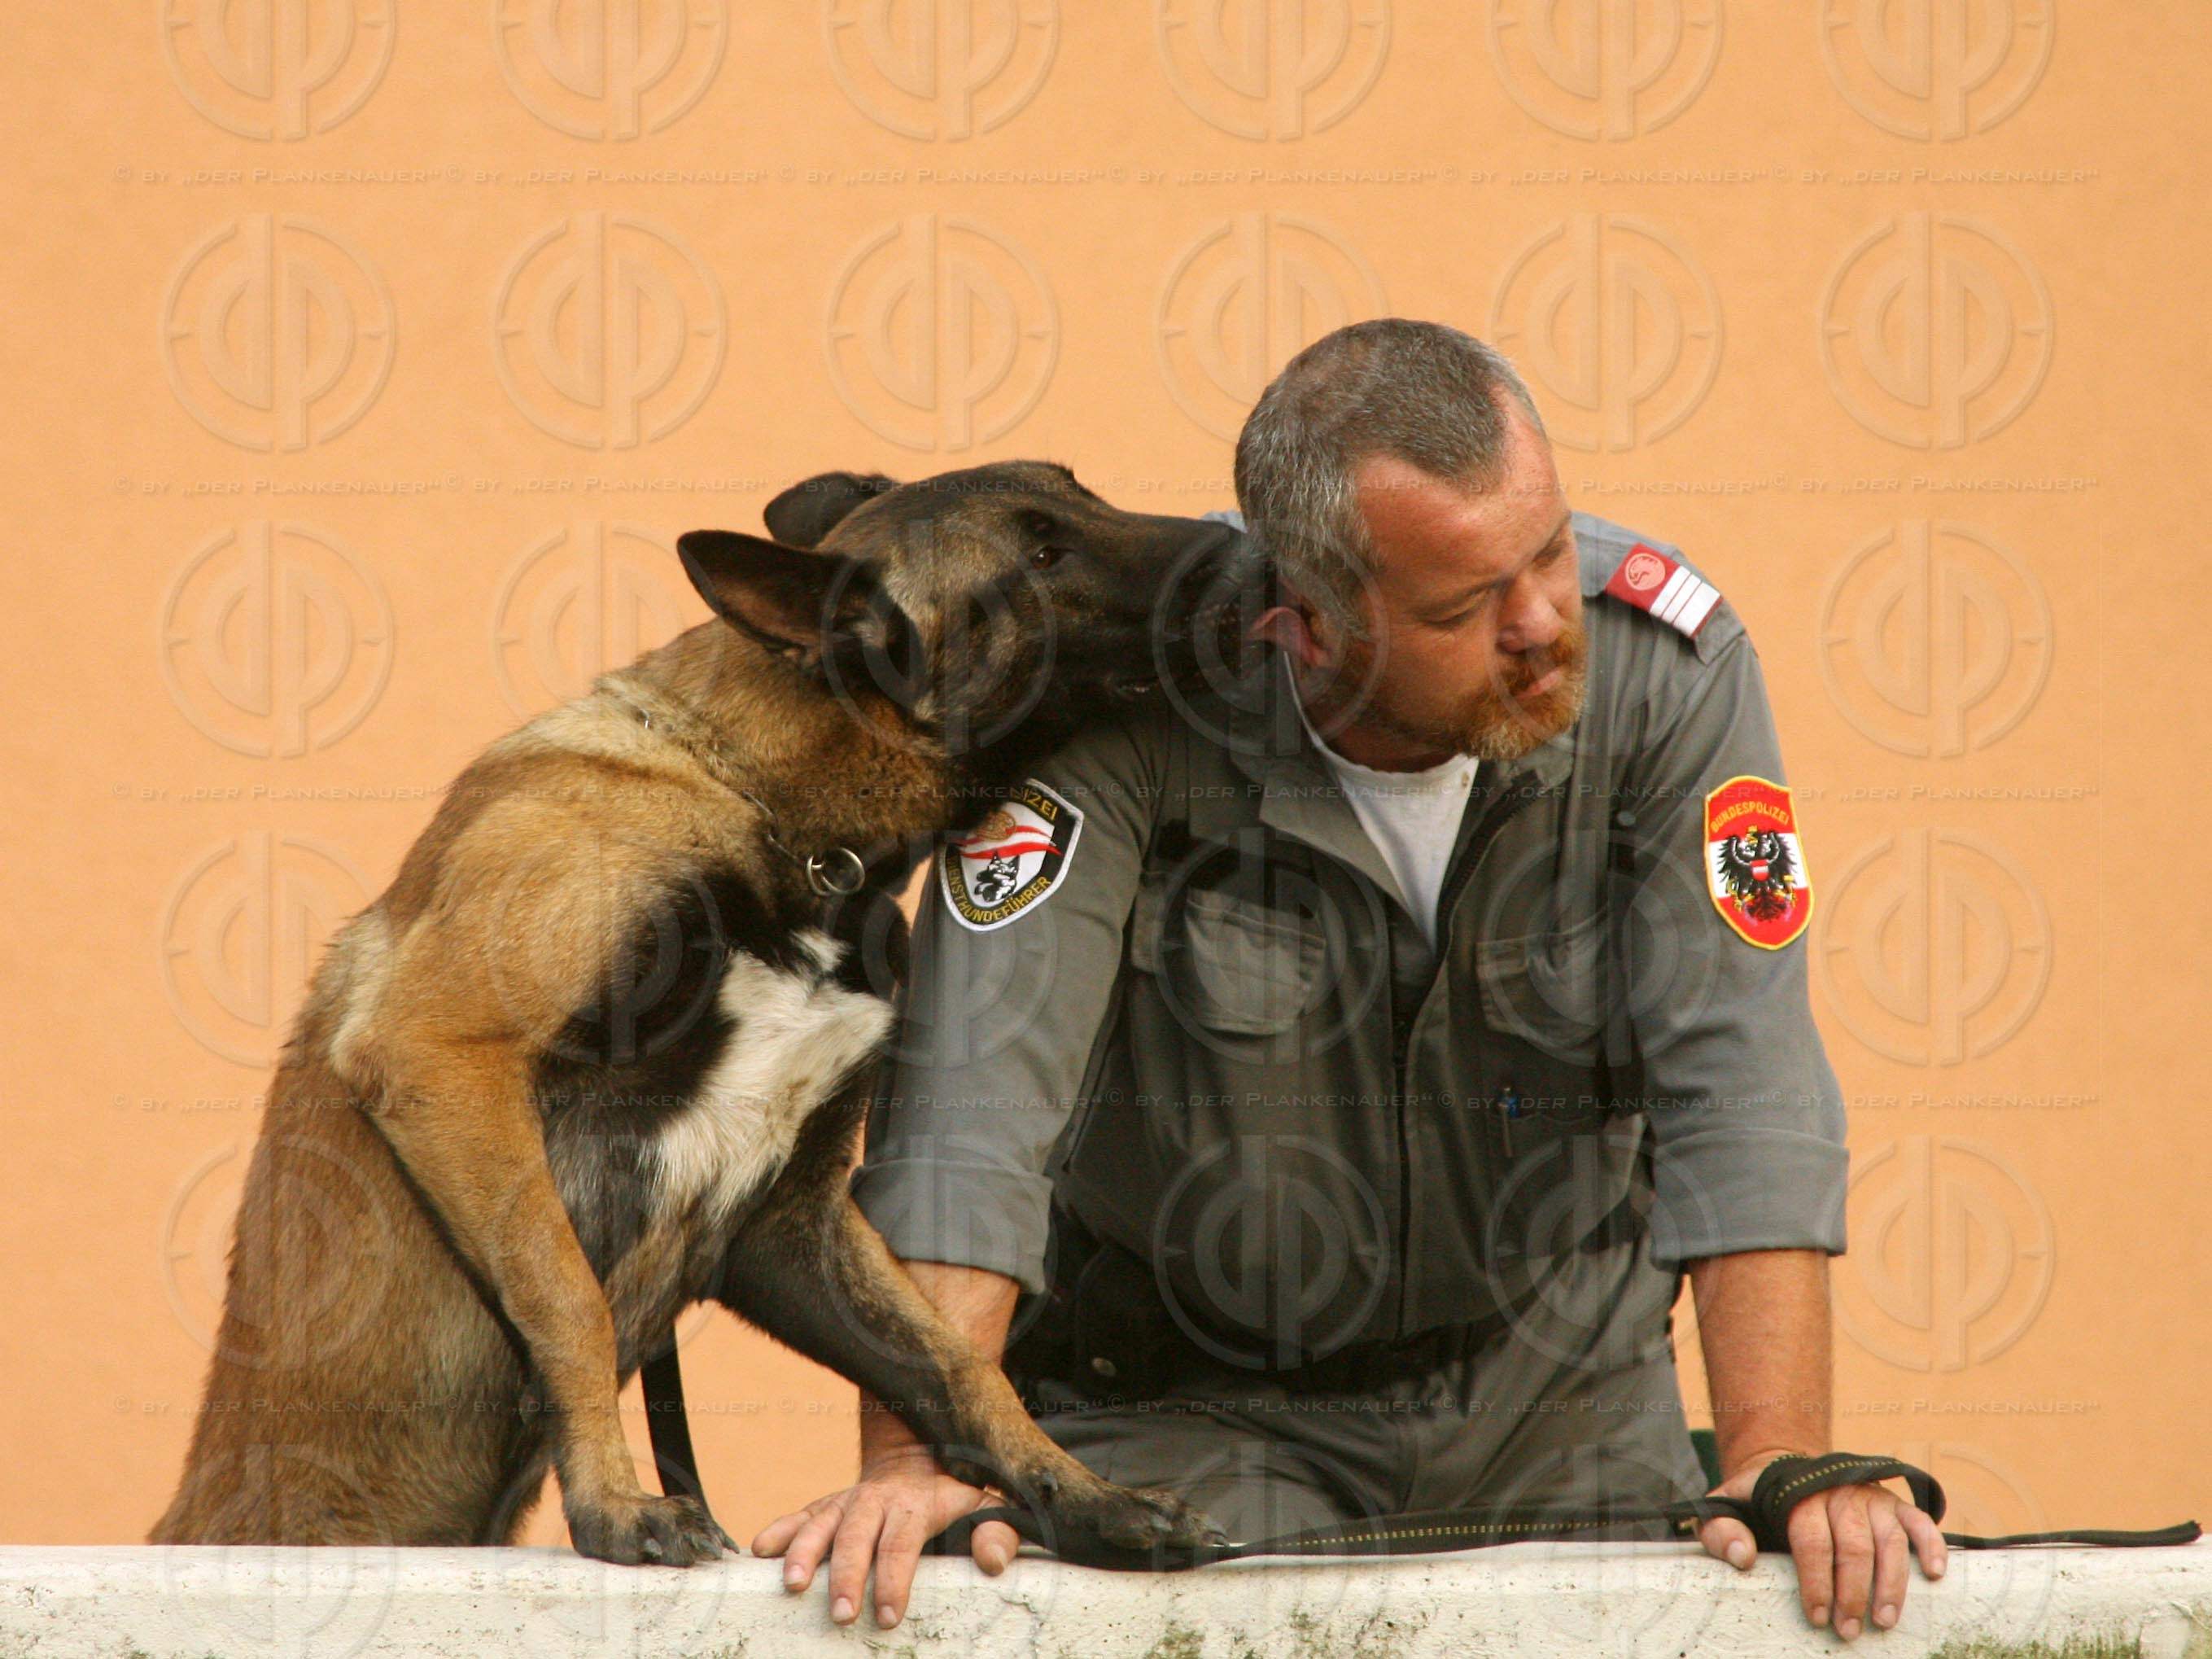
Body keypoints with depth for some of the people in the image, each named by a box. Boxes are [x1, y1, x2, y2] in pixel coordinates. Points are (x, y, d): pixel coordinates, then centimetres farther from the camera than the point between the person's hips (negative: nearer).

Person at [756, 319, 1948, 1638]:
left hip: (1557, 1378, 3)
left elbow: (1741, 1087, -20)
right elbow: (975, 1091, -27)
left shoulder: (1664, 663, -17)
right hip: (1195, 1406, -2)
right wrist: (915, 1462, -39)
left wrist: (1782, 1469, -30)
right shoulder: (1124, 687, -23)